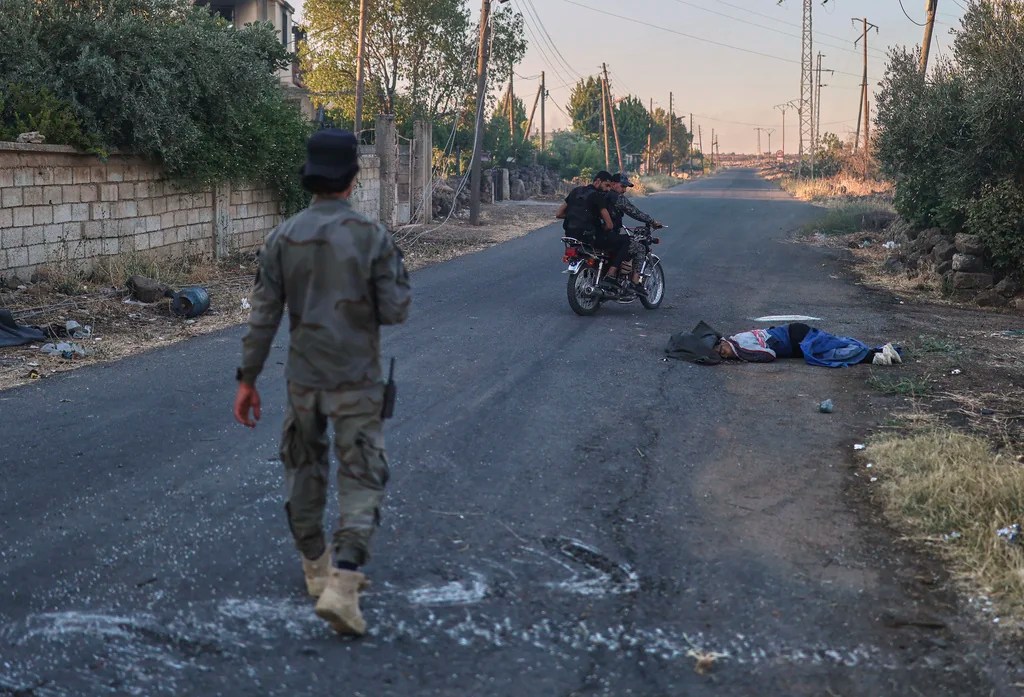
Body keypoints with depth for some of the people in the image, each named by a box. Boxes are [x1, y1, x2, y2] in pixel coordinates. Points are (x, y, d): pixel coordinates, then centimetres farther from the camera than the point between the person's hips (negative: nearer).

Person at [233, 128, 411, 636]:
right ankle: (340, 588, -14)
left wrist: (247, 380, 3)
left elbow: (263, 316, -3)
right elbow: (393, 312, -10)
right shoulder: (373, 237, -11)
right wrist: (397, 276, 11)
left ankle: (317, 569, 34)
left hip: (303, 378, 3)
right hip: (356, 382, -3)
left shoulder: (282, 238, -3)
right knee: (361, 482, 1)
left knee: (304, 469, 22)